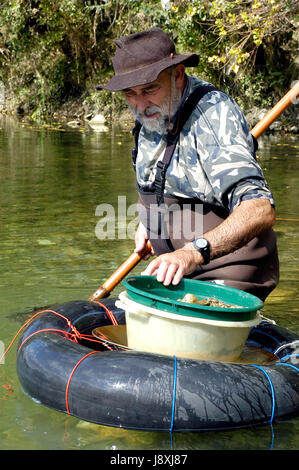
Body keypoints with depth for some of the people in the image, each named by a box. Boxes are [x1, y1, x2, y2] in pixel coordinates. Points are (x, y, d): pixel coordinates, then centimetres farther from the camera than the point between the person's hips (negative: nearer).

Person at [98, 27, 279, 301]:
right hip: (177, 270, 7)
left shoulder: (212, 116, -24)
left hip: (229, 277, -7)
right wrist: (147, 219, 16)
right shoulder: (151, 115, 2)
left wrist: (195, 252, -49)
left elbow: (260, 209, -38)